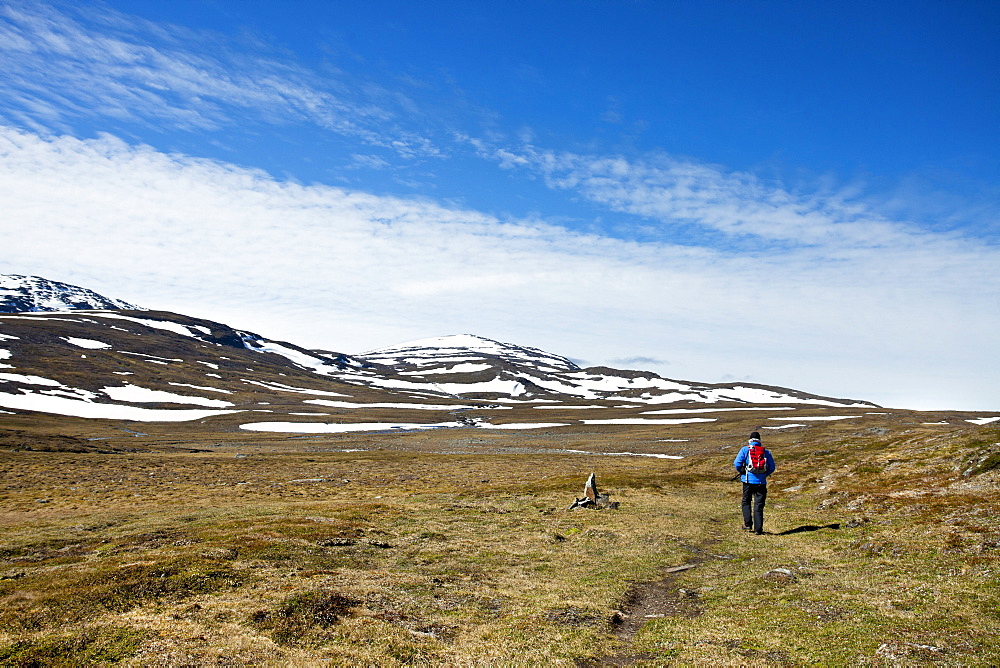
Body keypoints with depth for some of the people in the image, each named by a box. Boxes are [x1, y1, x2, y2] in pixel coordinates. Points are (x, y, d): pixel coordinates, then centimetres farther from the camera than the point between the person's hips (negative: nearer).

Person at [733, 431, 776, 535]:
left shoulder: (745, 449, -1)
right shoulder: (766, 452, 7)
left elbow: (737, 463, -10)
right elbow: (772, 467, 6)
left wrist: (742, 472, 7)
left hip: (748, 480, -1)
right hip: (761, 481, 1)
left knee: (746, 502, 17)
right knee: (759, 505, 5)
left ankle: (748, 524, 11)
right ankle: (758, 529, 3)